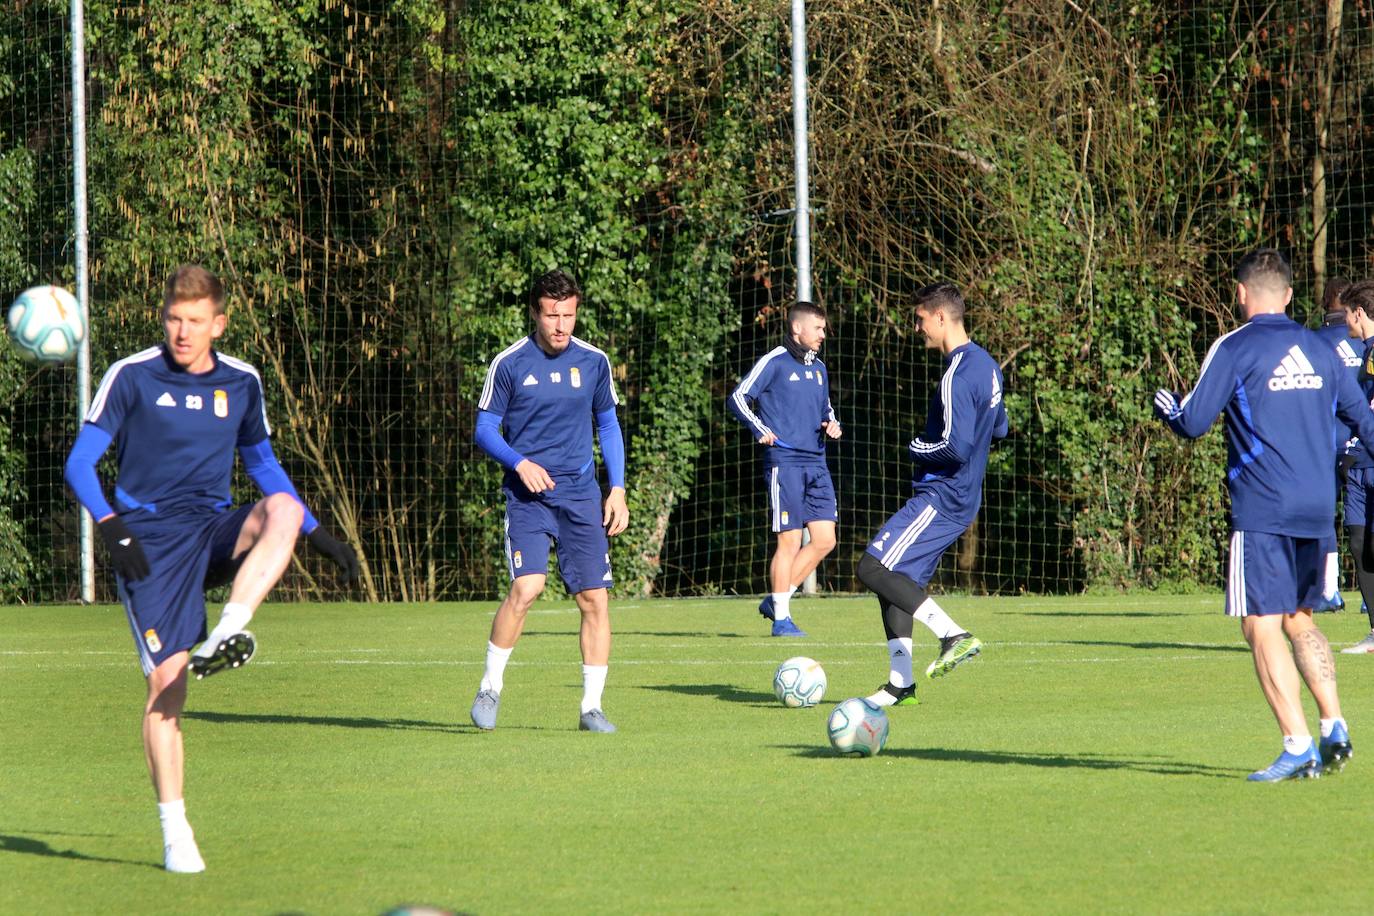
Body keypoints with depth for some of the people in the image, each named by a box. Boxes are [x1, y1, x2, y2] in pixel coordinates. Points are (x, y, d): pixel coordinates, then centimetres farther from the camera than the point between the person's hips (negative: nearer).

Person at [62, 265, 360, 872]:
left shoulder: (241, 383, 10)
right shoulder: (131, 377, -2)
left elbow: (262, 465, 25)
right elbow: (80, 462, -3)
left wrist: (318, 534, 20)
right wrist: (110, 527, -19)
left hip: (215, 531, 3)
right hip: (150, 541, -3)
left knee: (282, 510, -29)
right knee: (167, 680, -13)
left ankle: (229, 630, -39)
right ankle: (174, 832, -5)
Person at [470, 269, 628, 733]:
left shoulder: (594, 362, 5)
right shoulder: (509, 364, -4)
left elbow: (608, 425, 16)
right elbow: (485, 429, 1)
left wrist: (618, 489, 8)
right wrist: (520, 463, -16)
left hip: (581, 493, 3)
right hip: (527, 495, -3)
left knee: (595, 598, -3)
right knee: (527, 587, -20)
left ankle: (591, 707, 7)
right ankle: (490, 687, -2)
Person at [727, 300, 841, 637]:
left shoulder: (818, 369, 18)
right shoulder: (774, 362, -4)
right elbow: (738, 398, -4)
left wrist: (832, 425, 8)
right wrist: (760, 429, -16)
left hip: (816, 465, 7)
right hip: (784, 462, -7)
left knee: (824, 540, 2)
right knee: (790, 542, -7)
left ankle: (775, 600, 14)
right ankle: (781, 618, 2)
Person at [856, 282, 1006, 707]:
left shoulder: (958, 377, -20)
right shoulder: (986, 365, 12)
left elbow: (956, 447, -27)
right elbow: (998, 429, 24)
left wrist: (917, 448, -7)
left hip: (940, 498, -10)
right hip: (961, 497, 10)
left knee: (873, 569, -13)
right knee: (898, 578, 13)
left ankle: (954, 636, -16)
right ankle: (900, 682, 12)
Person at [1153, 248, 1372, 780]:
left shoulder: (1235, 348, -6)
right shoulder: (1320, 350, 11)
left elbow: (1192, 422, -7)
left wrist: (1165, 406, 14)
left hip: (1262, 512, -6)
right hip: (1318, 512, 6)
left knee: (1262, 628, -4)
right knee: (1300, 621, 19)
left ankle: (1298, 747, -12)